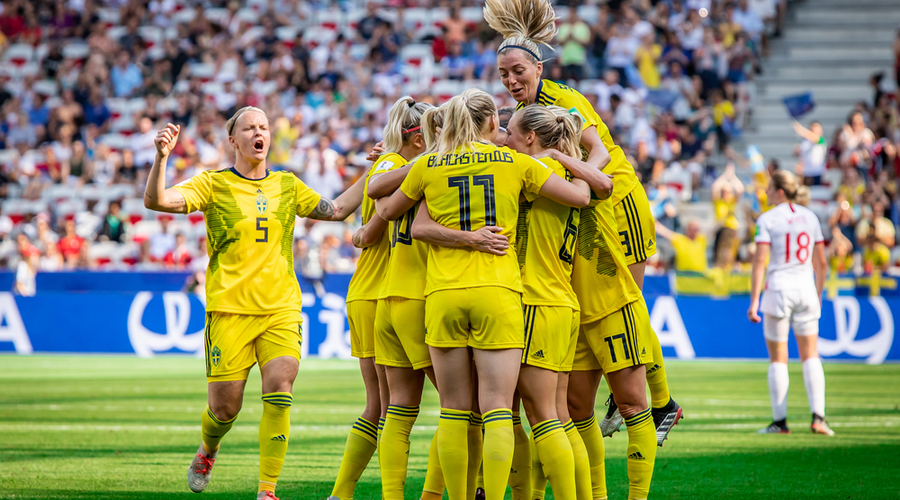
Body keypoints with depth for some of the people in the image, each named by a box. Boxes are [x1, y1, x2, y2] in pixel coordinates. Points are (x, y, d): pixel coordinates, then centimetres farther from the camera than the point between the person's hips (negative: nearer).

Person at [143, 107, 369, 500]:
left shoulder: (287, 185, 15)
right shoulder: (214, 184, 3)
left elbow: (336, 210, 25)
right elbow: (156, 201, -9)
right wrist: (161, 157, -25)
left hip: (281, 308, 2)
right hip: (229, 309, -2)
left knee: (279, 393, -16)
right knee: (225, 406, -1)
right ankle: (207, 452, 35)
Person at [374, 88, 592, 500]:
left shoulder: (428, 166, 8)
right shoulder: (515, 163, 4)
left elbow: (388, 211, 23)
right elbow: (581, 197, 8)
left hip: (443, 295, 2)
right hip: (498, 293, -1)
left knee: (454, 410, 7)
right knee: (497, 408, -4)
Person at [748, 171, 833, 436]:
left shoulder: (767, 219, -7)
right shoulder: (810, 217, 8)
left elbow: (760, 261, -12)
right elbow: (821, 263, 11)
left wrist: (754, 301, -10)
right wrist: (818, 295, 22)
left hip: (778, 289, -4)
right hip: (806, 288, 4)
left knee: (778, 359, 5)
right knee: (811, 356, 7)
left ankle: (780, 421, 6)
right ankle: (818, 416, -7)